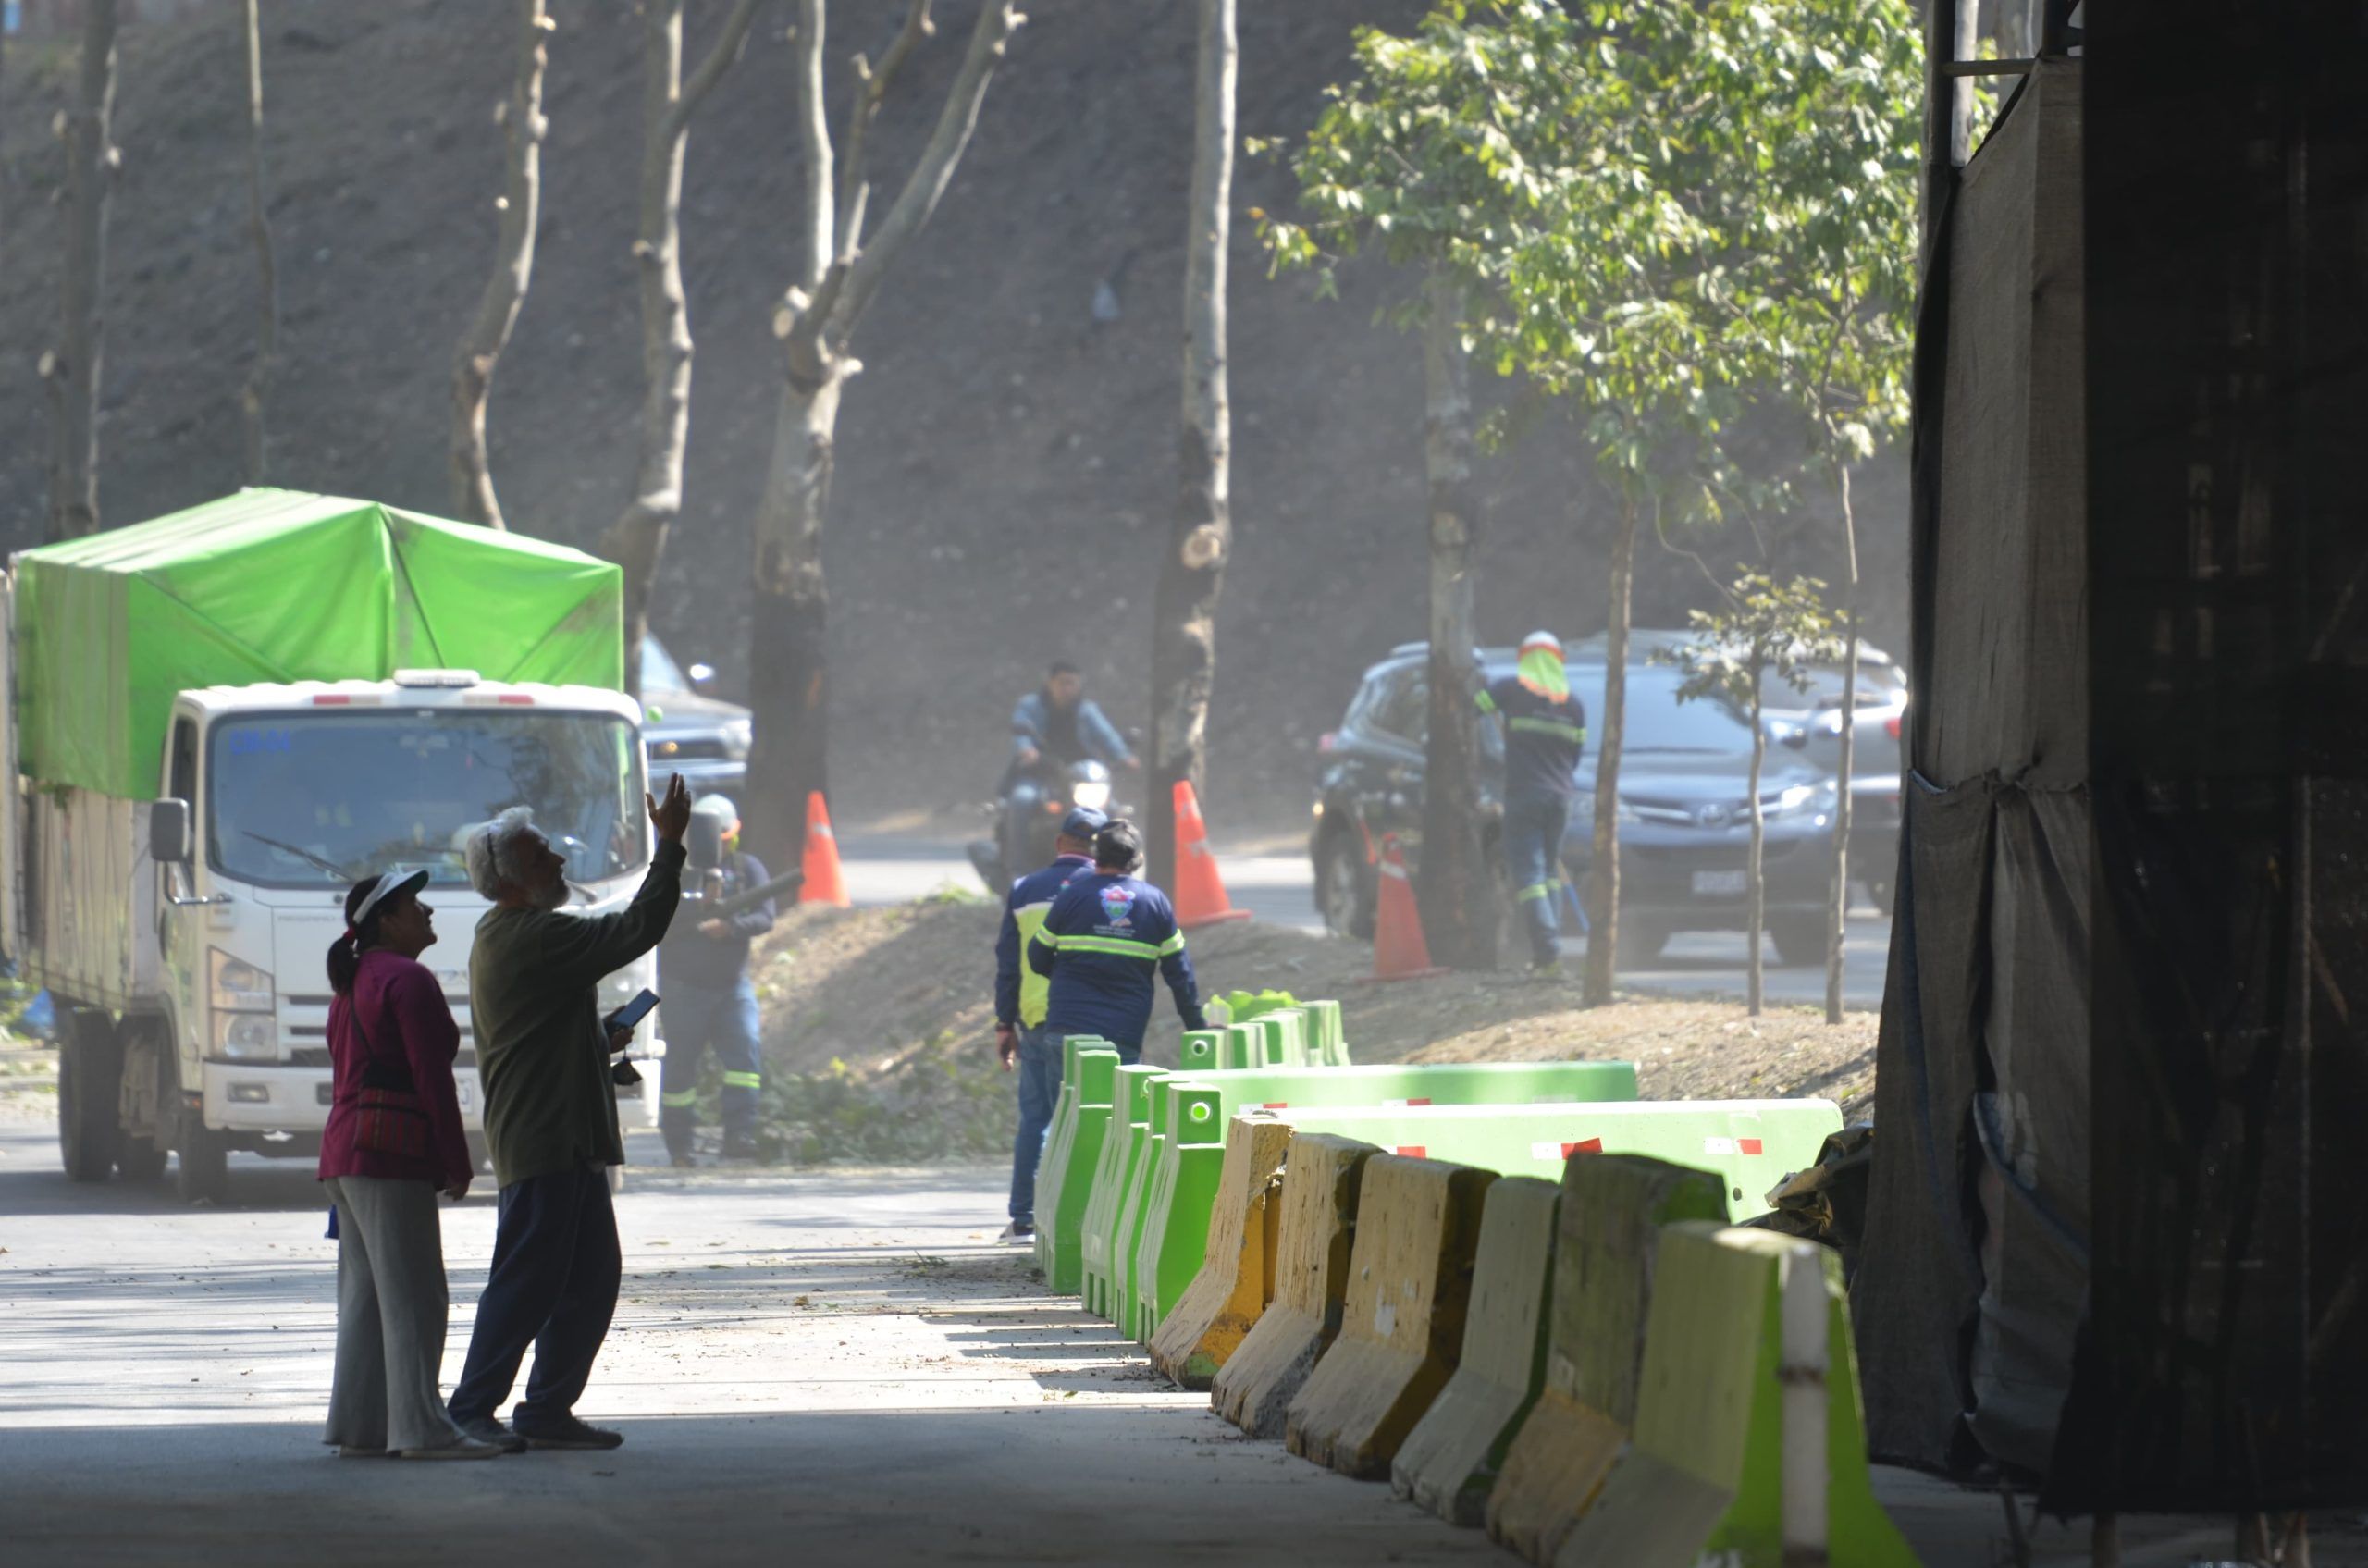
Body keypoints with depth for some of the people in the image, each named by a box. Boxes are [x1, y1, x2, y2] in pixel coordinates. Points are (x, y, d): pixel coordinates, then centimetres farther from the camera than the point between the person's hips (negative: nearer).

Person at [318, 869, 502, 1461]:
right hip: (393, 1156, -10)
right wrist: (456, 1163, -11)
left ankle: (358, 1425, 10)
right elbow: (432, 1078, -14)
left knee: (364, 1296, 10)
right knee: (412, 1296, -10)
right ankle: (419, 1427, -13)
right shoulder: (408, 981, -10)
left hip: (345, 1149, 10)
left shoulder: (351, 985, 21)